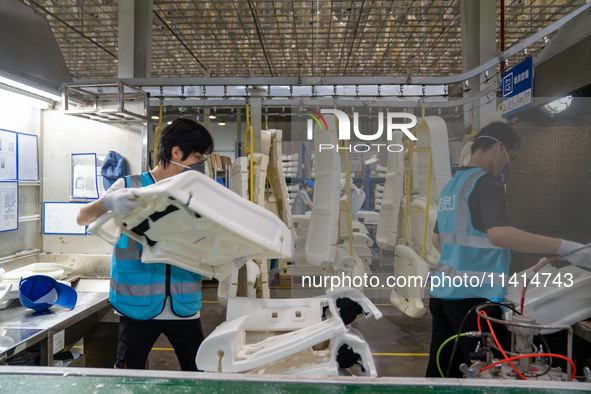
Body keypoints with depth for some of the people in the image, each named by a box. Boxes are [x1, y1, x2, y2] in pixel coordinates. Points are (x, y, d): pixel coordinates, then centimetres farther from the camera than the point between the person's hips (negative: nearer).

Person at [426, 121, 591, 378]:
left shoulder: (450, 185, 15)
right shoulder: (486, 183, -11)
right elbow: (498, 233, -29)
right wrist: (564, 247, -26)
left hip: (442, 291, 9)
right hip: (473, 297, -8)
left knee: (440, 368, 14)